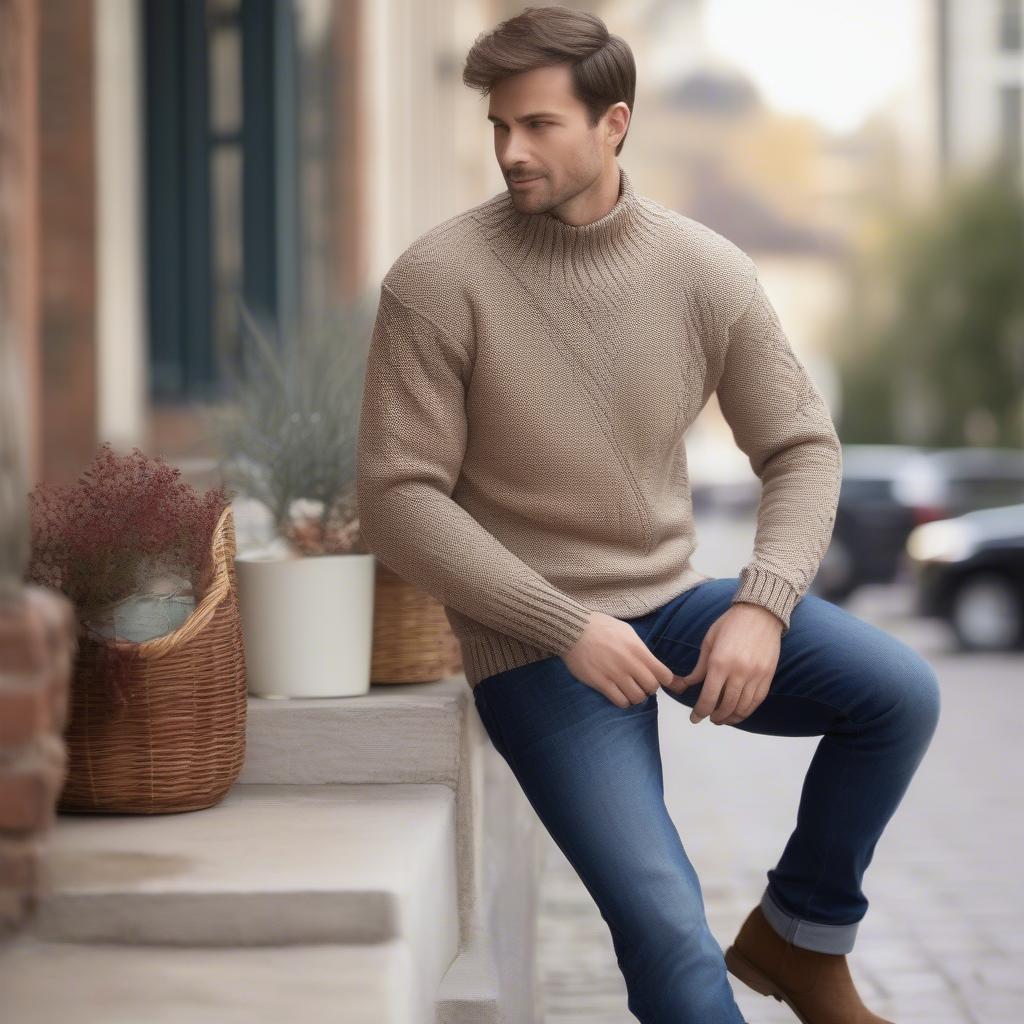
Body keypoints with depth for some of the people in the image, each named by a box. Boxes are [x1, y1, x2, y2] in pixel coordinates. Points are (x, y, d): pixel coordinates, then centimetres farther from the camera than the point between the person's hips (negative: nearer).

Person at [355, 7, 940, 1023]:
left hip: (671, 602, 4)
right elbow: (399, 502, -14)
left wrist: (762, 605, -16)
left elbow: (802, 448, 2)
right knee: (670, 932, -19)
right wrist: (568, 627, -21)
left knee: (898, 690, -16)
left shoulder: (707, 270, -4)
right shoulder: (436, 281, -14)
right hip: (534, 645, -4)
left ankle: (800, 938, 7)